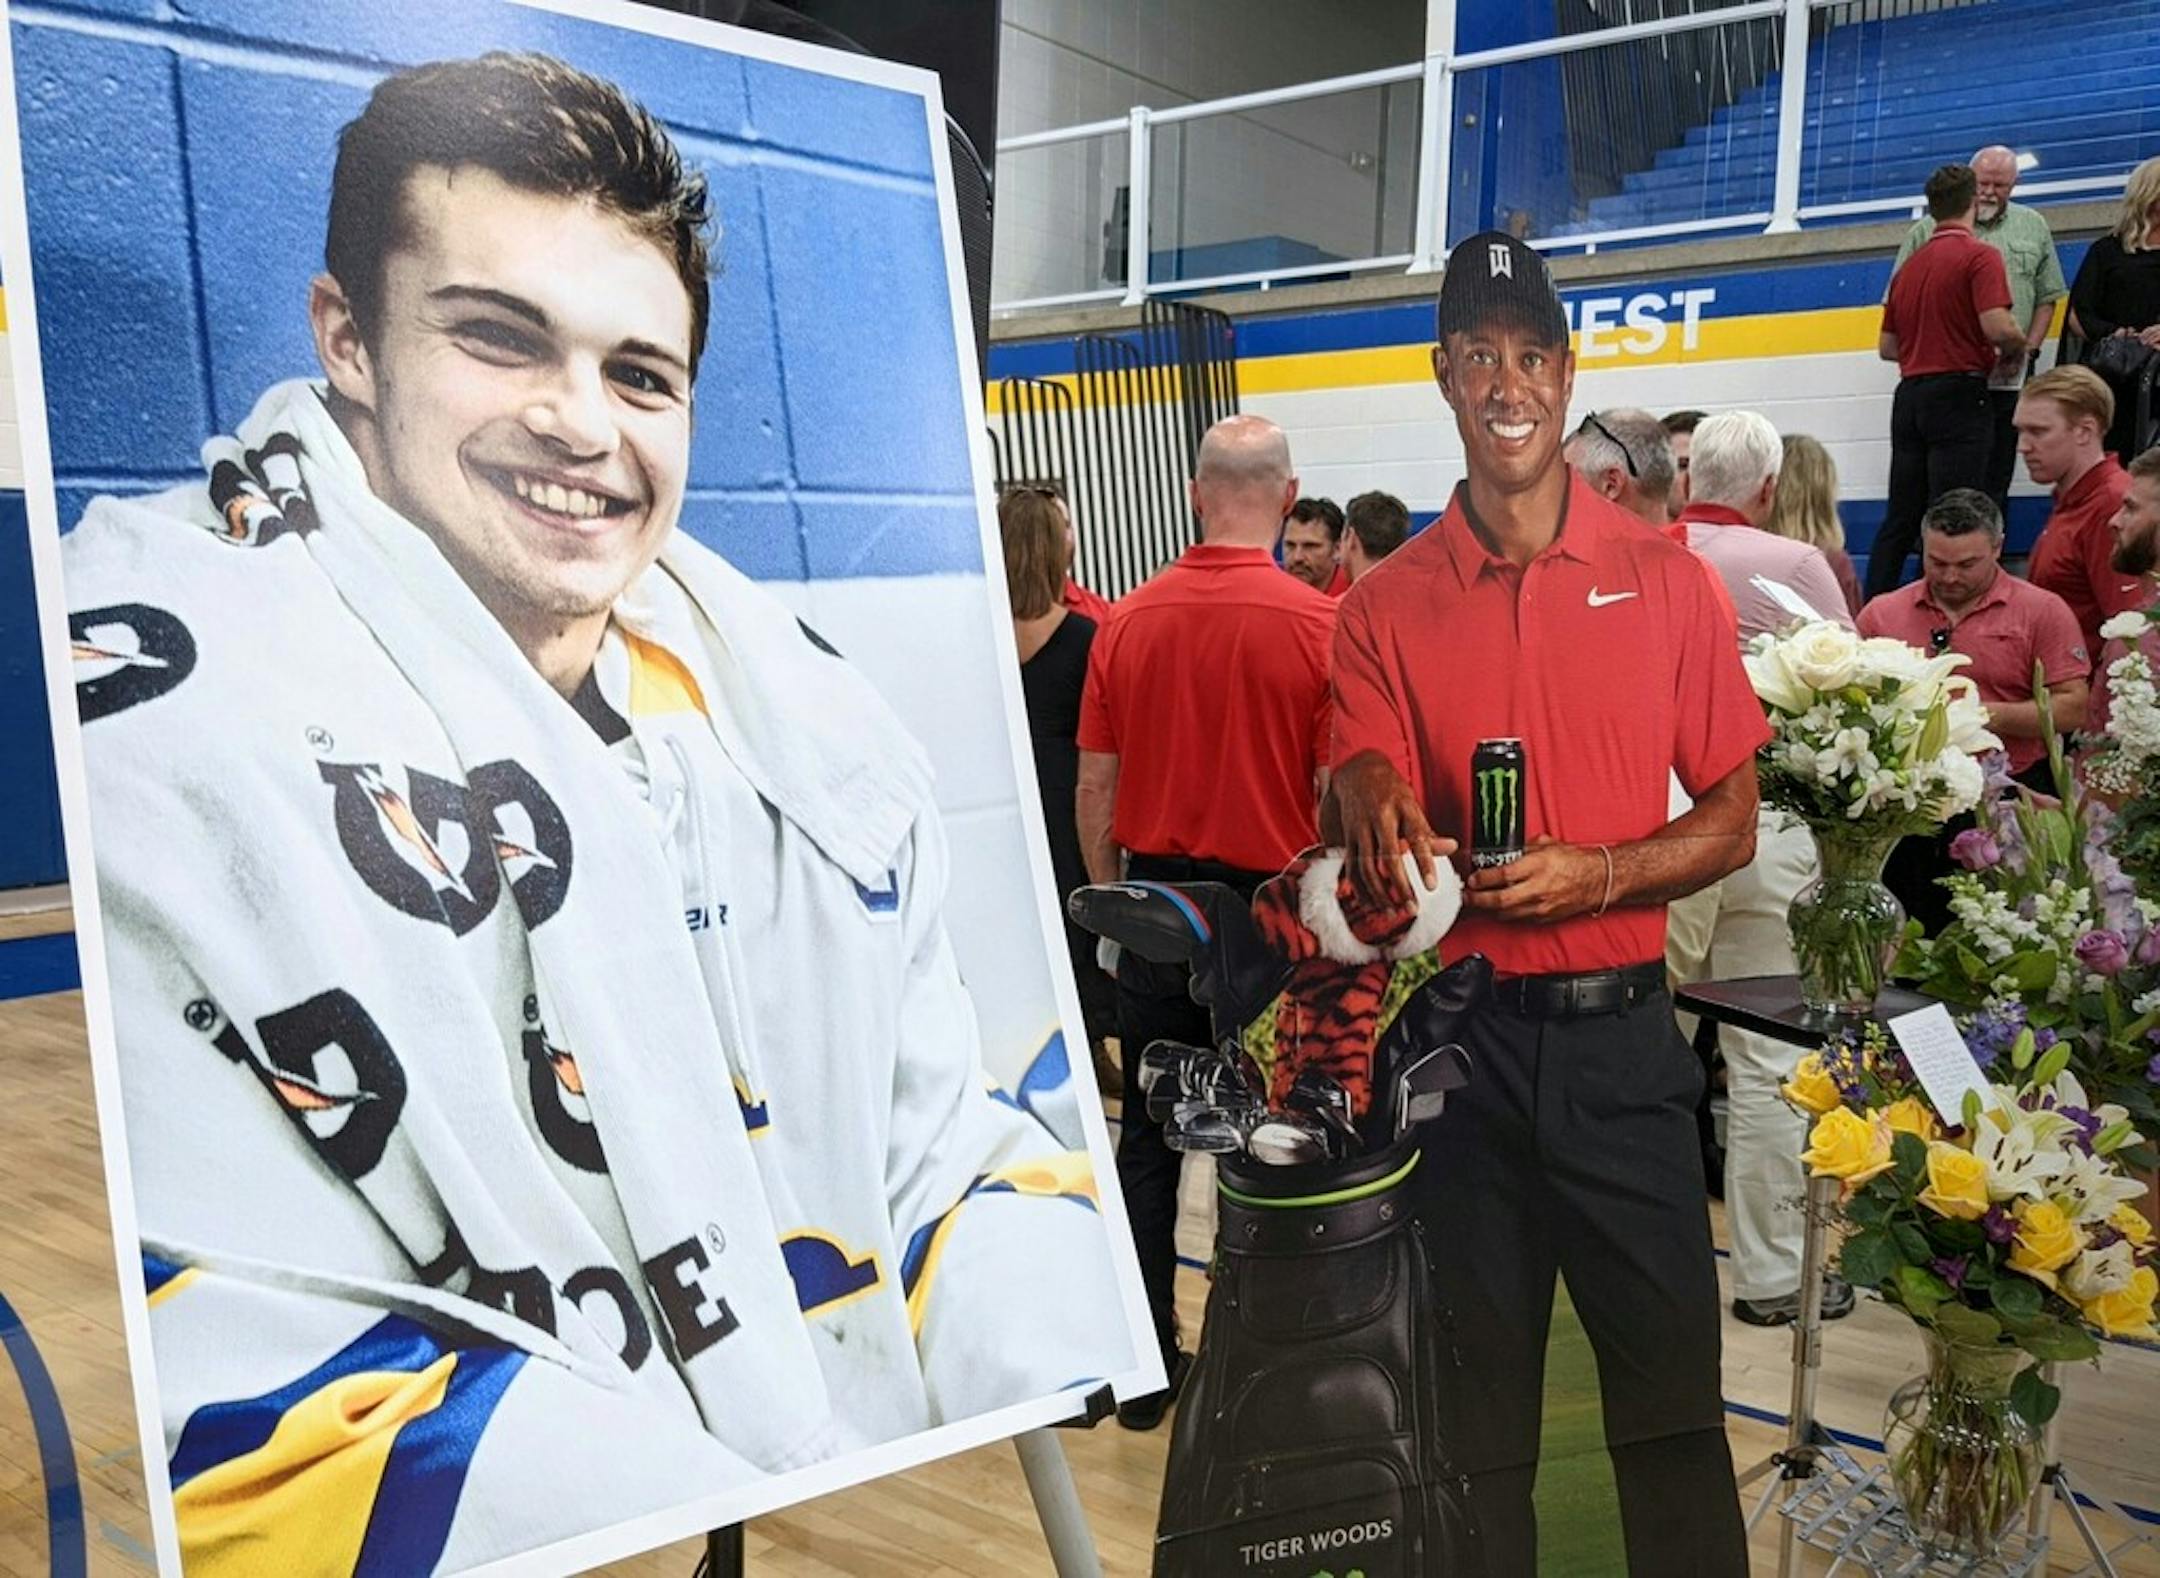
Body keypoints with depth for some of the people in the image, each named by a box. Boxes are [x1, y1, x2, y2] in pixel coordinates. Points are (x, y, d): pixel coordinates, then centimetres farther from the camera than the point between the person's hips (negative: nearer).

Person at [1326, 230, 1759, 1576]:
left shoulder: (1665, 579, 2)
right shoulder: (1386, 607, 3)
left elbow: (1733, 821, 4)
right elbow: (1362, 789, -6)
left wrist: (1598, 875, -14)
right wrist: (1374, 810, -29)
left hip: (1619, 1034, 0)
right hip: (1457, 1035, 1)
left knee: (1672, 1390, 8)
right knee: (1476, 1401, 13)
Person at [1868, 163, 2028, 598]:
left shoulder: (1909, 266, 15)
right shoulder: (1979, 256, -6)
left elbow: (1887, 347, 17)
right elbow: (1998, 326, -18)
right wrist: (2015, 348, 2)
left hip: (1909, 394, 7)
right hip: (1959, 395, -7)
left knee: (1898, 520, 8)